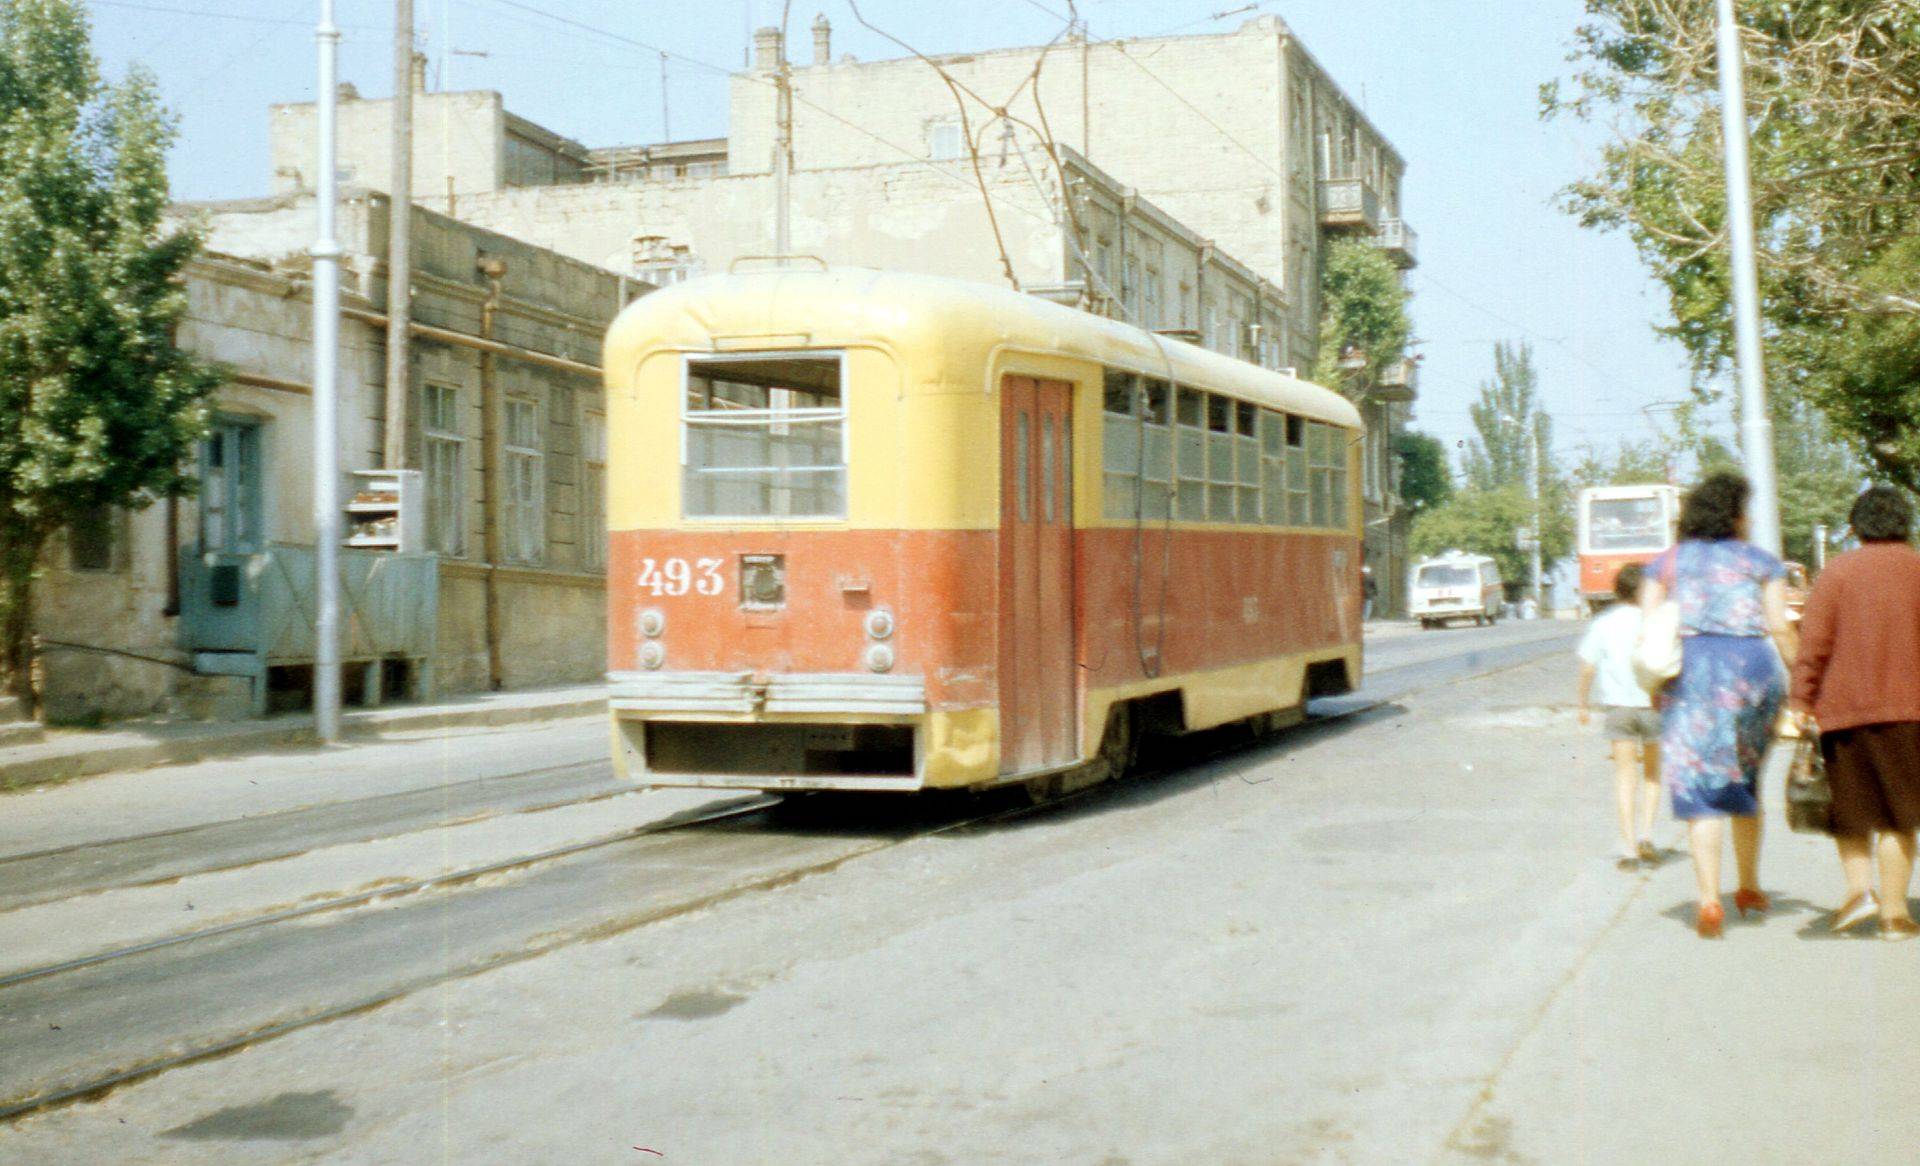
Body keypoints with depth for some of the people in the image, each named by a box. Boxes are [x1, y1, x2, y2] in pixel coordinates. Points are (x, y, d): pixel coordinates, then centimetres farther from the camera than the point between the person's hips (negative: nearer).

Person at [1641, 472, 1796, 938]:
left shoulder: (1667, 562, 12)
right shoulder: (1763, 562, 9)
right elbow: (1779, 627, -1)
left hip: (1689, 671, 0)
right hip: (1751, 665, 0)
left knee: (1699, 786, -2)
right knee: (1744, 779, 19)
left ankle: (1710, 900, -13)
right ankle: (1749, 887, 28)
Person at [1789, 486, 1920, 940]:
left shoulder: (1837, 571, 0)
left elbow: (1814, 641, -7)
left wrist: (1802, 699, -4)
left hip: (1843, 706, 0)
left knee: (1849, 807, 15)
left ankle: (1860, 888, -2)